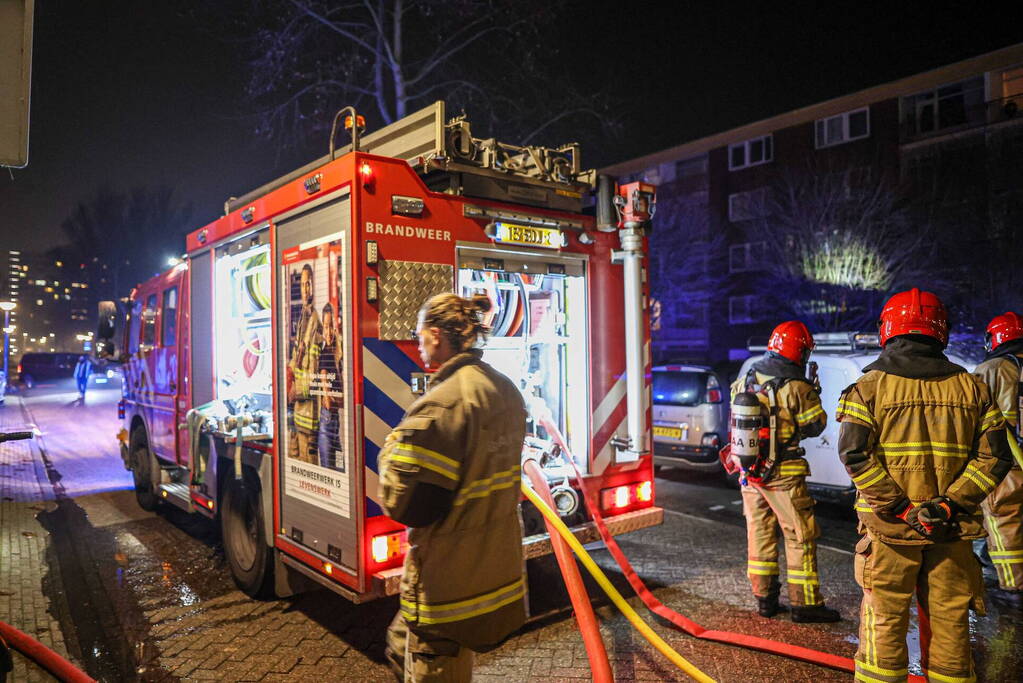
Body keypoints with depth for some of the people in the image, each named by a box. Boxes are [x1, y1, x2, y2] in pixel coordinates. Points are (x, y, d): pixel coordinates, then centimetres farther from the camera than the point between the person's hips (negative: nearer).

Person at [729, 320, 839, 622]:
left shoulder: (743, 381, 3)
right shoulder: (795, 386, -15)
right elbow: (816, 425, -4)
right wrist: (811, 395, 11)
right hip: (783, 474, -6)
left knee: (759, 533, 14)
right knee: (800, 537, 6)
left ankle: (764, 598, 22)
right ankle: (805, 603, 12)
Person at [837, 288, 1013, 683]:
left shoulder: (870, 385, -6)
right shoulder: (970, 387, 4)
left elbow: (854, 453, -16)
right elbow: (994, 455, -1)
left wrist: (898, 507, -13)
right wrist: (950, 502, -7)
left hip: (889, 528, -3)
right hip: (952, 531, 3)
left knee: (885, 621, 8)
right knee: (949, 621, 16)